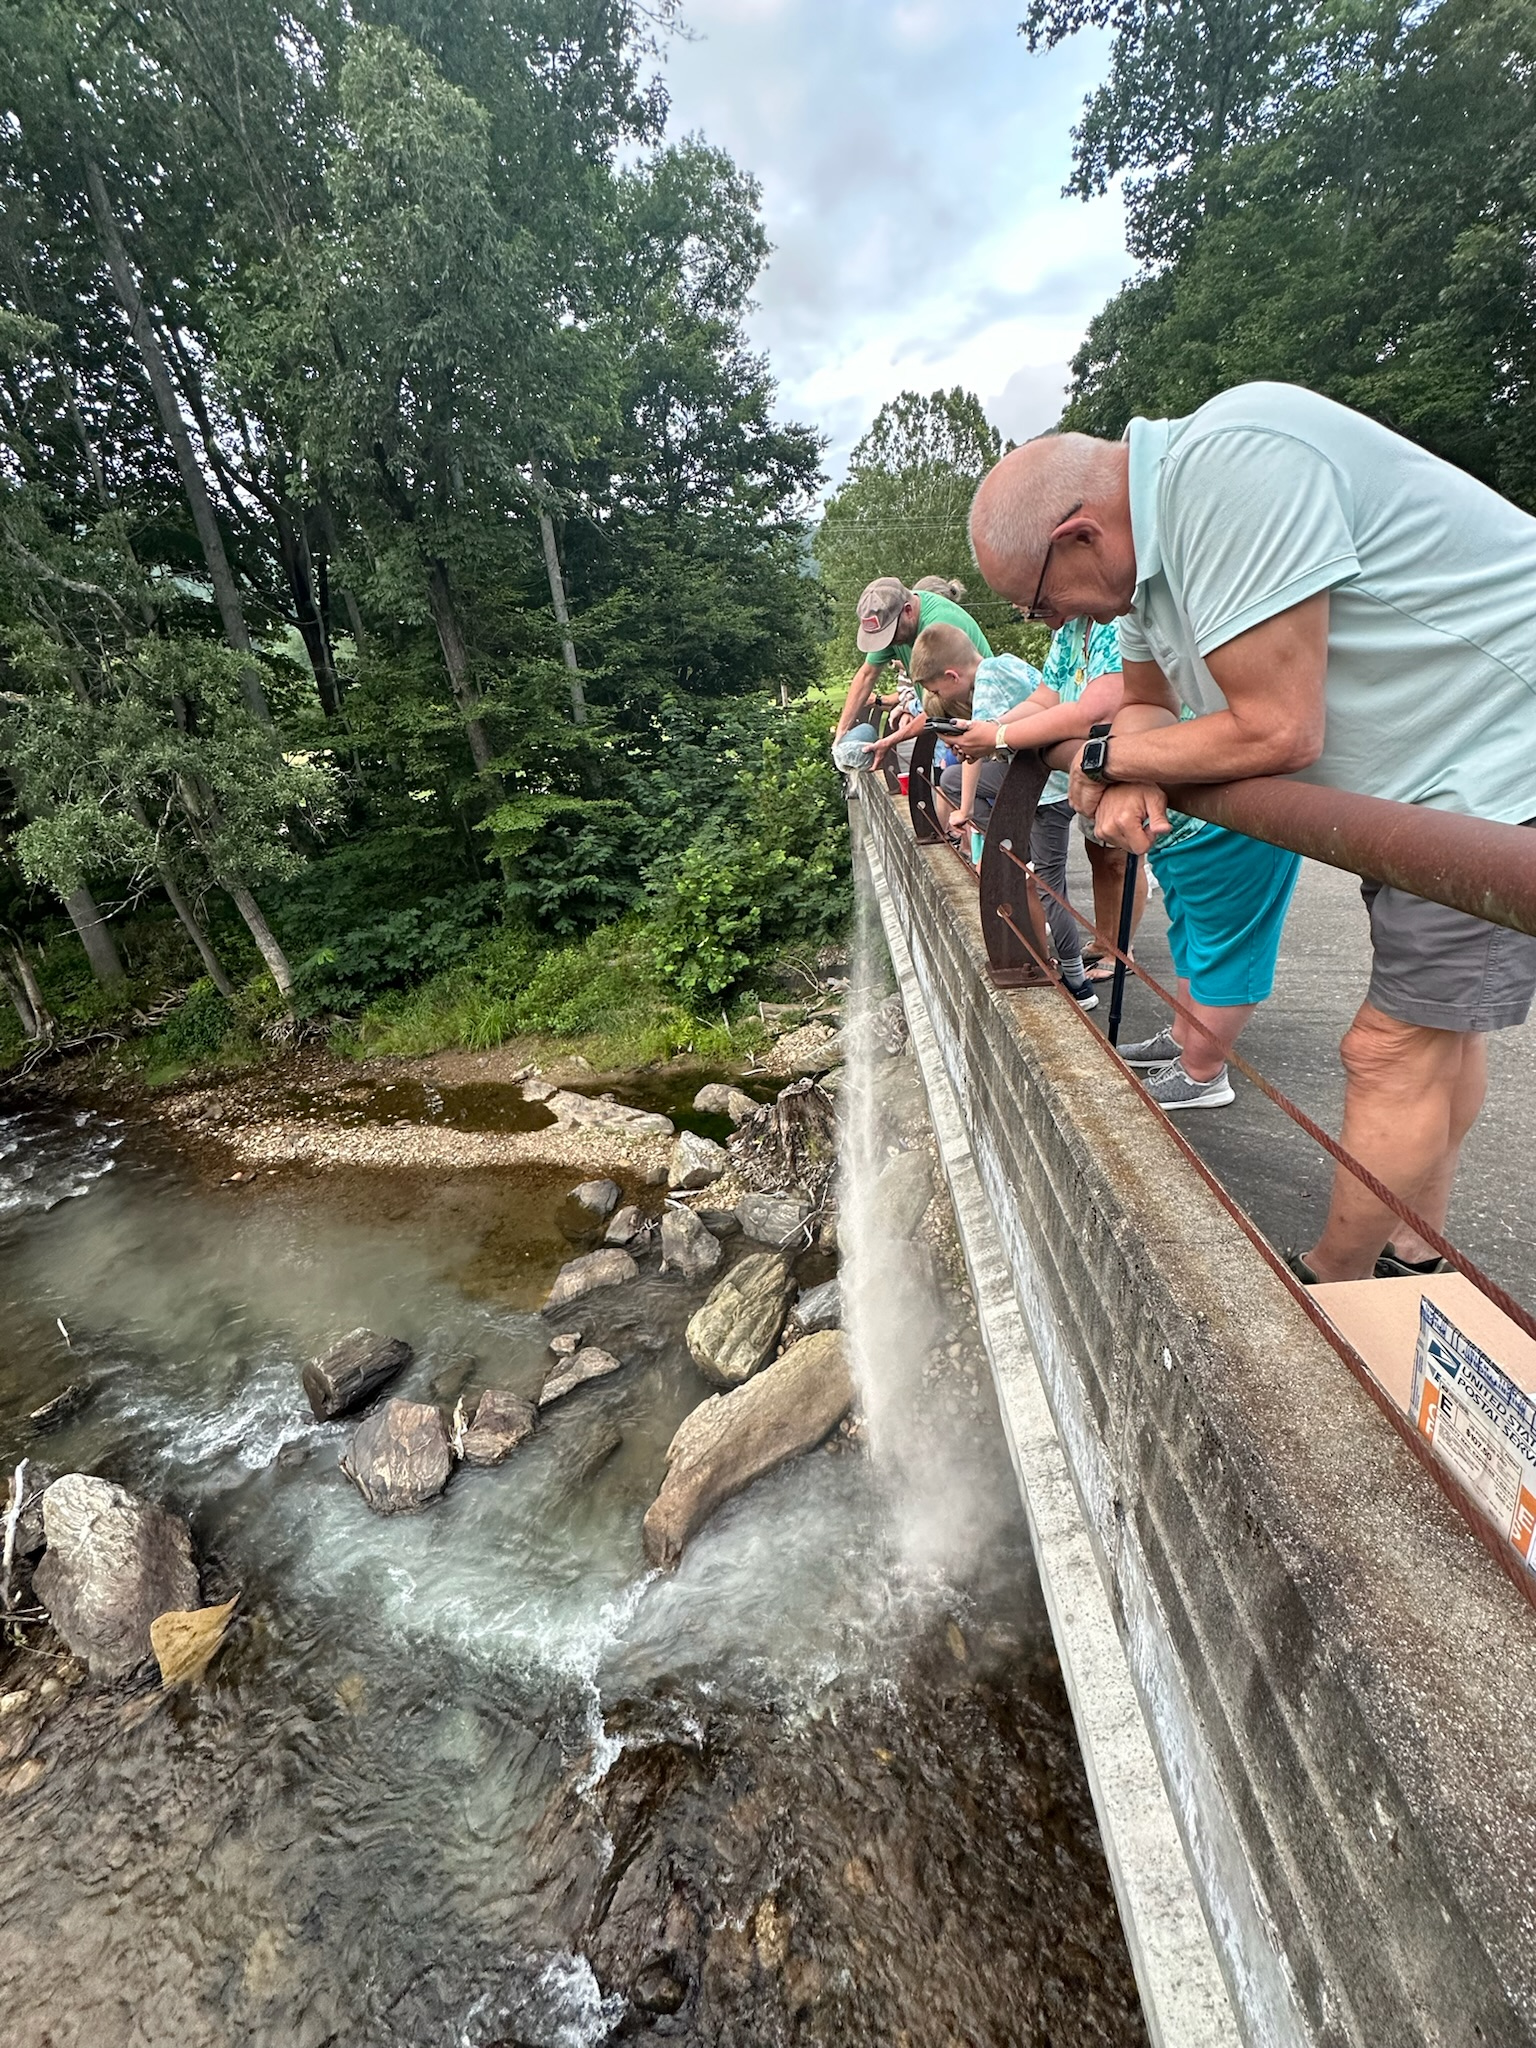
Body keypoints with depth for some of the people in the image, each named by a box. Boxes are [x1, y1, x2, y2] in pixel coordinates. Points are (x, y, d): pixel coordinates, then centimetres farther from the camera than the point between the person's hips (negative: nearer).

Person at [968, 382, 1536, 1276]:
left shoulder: (1229, 466, -27)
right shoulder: (1148, 543, 5)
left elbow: (1276, 731, -29)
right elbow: (1148, 702, 13)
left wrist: (1108, 756, -14)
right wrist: (1134, 781, -10)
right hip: (1432, 778, 10)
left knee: (1394, 1052, -6)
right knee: (1439, 1021, 16)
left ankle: (1330, 1289, 12)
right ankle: (1416, 1256, 33)